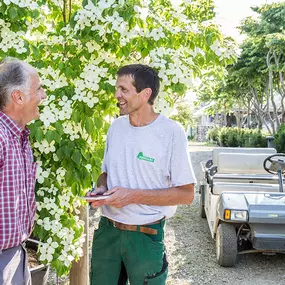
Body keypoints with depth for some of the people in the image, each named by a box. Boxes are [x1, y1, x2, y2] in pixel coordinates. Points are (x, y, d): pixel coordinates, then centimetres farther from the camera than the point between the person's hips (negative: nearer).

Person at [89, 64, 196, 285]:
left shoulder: (171, 132, -14)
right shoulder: (116, 126, 4)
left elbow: (186, 194, -13)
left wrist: (133, 195, -19)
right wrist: (101, 189, -7)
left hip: (146, 236, -4)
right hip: (107, 231, 5)